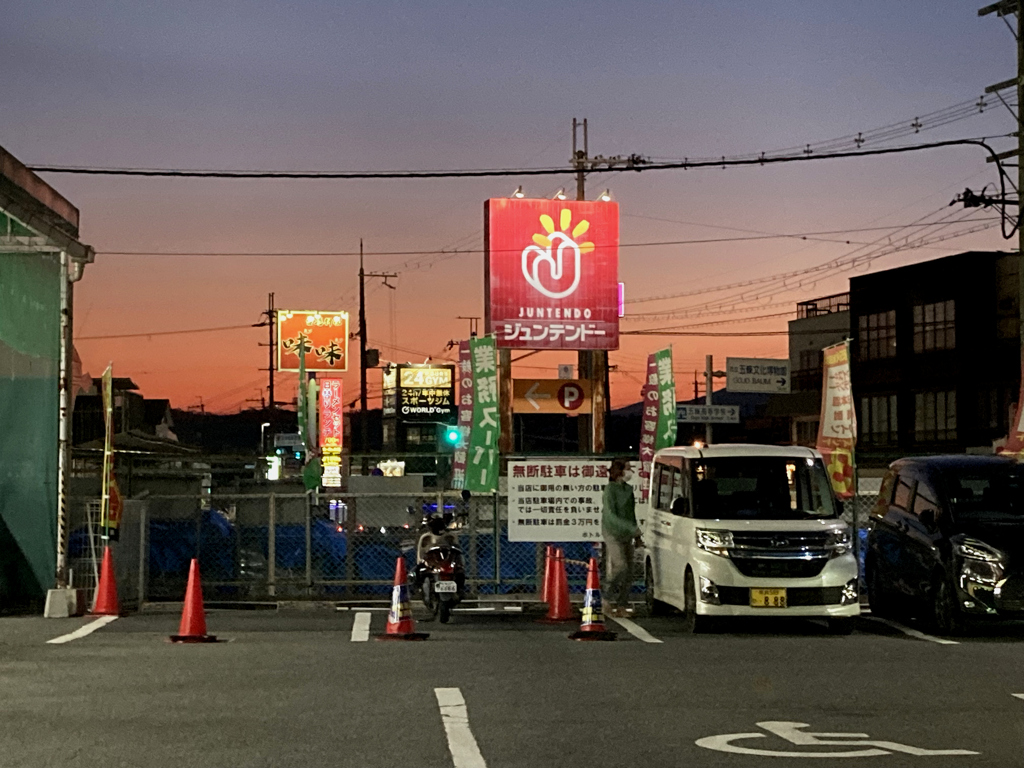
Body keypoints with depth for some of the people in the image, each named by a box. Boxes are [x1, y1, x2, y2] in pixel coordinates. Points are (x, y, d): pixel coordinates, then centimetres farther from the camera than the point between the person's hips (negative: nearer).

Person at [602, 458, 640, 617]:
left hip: (627, 535, 7)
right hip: (613, 533, -7)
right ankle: (609, 596, -6)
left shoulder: (628, 489, 12)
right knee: (620, 566, -19)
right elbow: (611, 515, -18)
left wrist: (636, 534, 20)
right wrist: (632, 528, -23)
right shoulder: (610, 489, -12)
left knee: (628, 570, 3)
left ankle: (622, 605, 8)